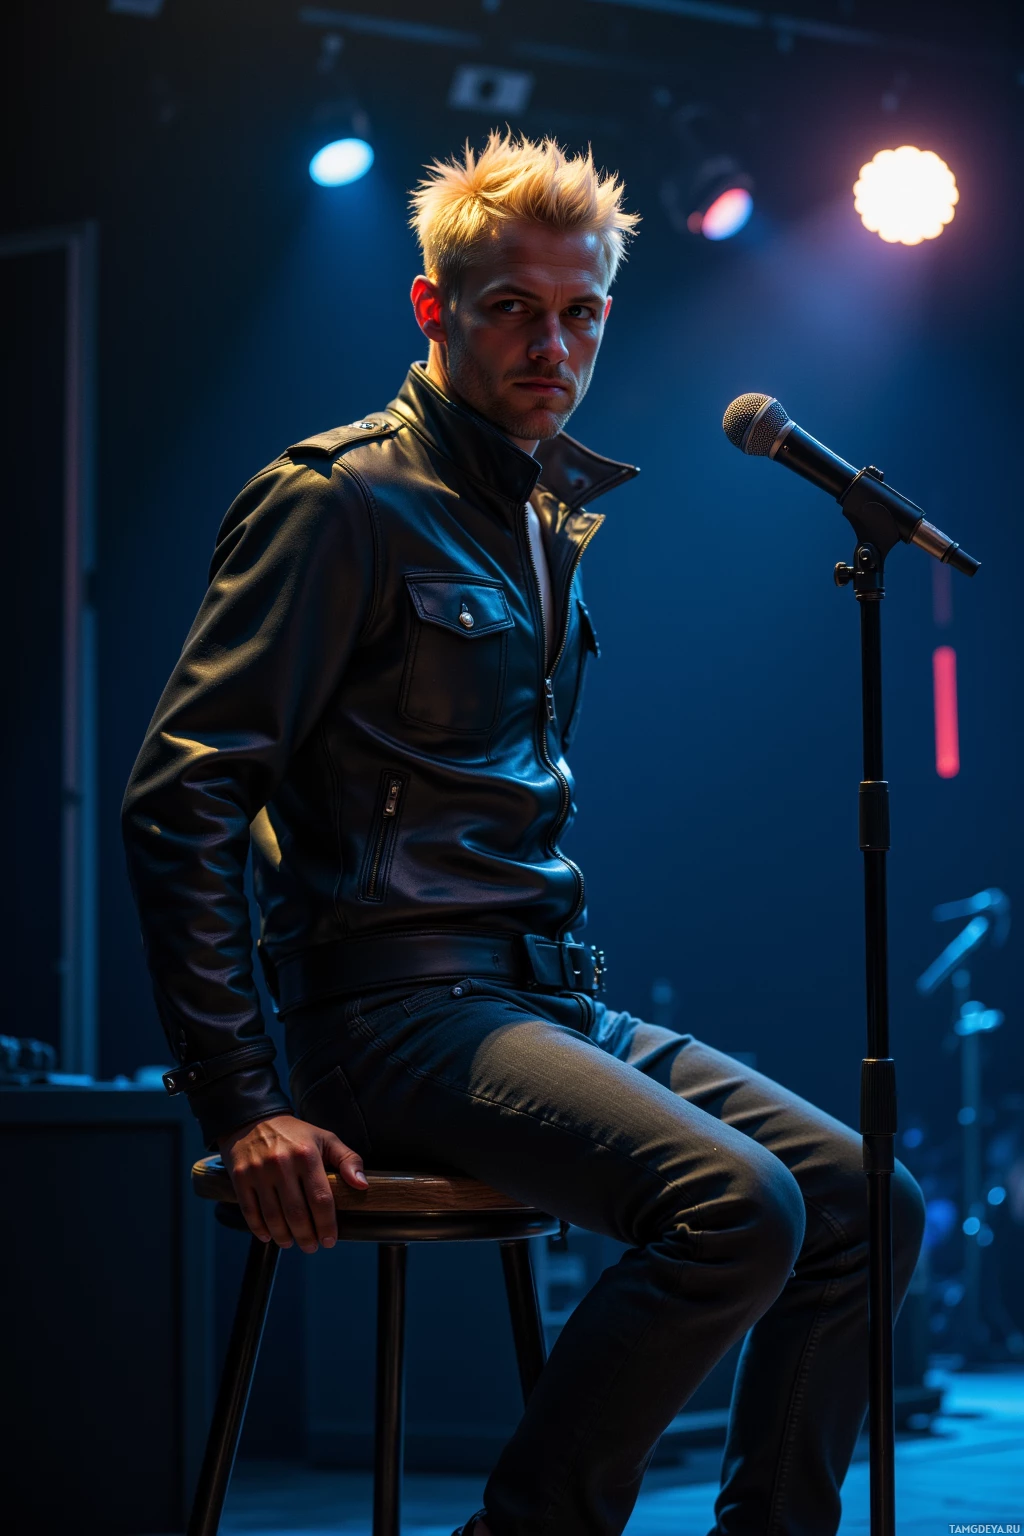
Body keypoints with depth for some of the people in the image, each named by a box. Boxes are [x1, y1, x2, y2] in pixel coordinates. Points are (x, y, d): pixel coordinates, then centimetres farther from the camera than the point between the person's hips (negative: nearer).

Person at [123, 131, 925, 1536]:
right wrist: (238, 1104, -18)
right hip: (399, 1001, -8)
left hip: (548, 998, 9)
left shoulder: (553, 521, 19)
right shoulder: (345, 499, -7)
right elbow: (182, 798, -13)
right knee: (737, 1203, -27)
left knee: (869, 1204, -3)